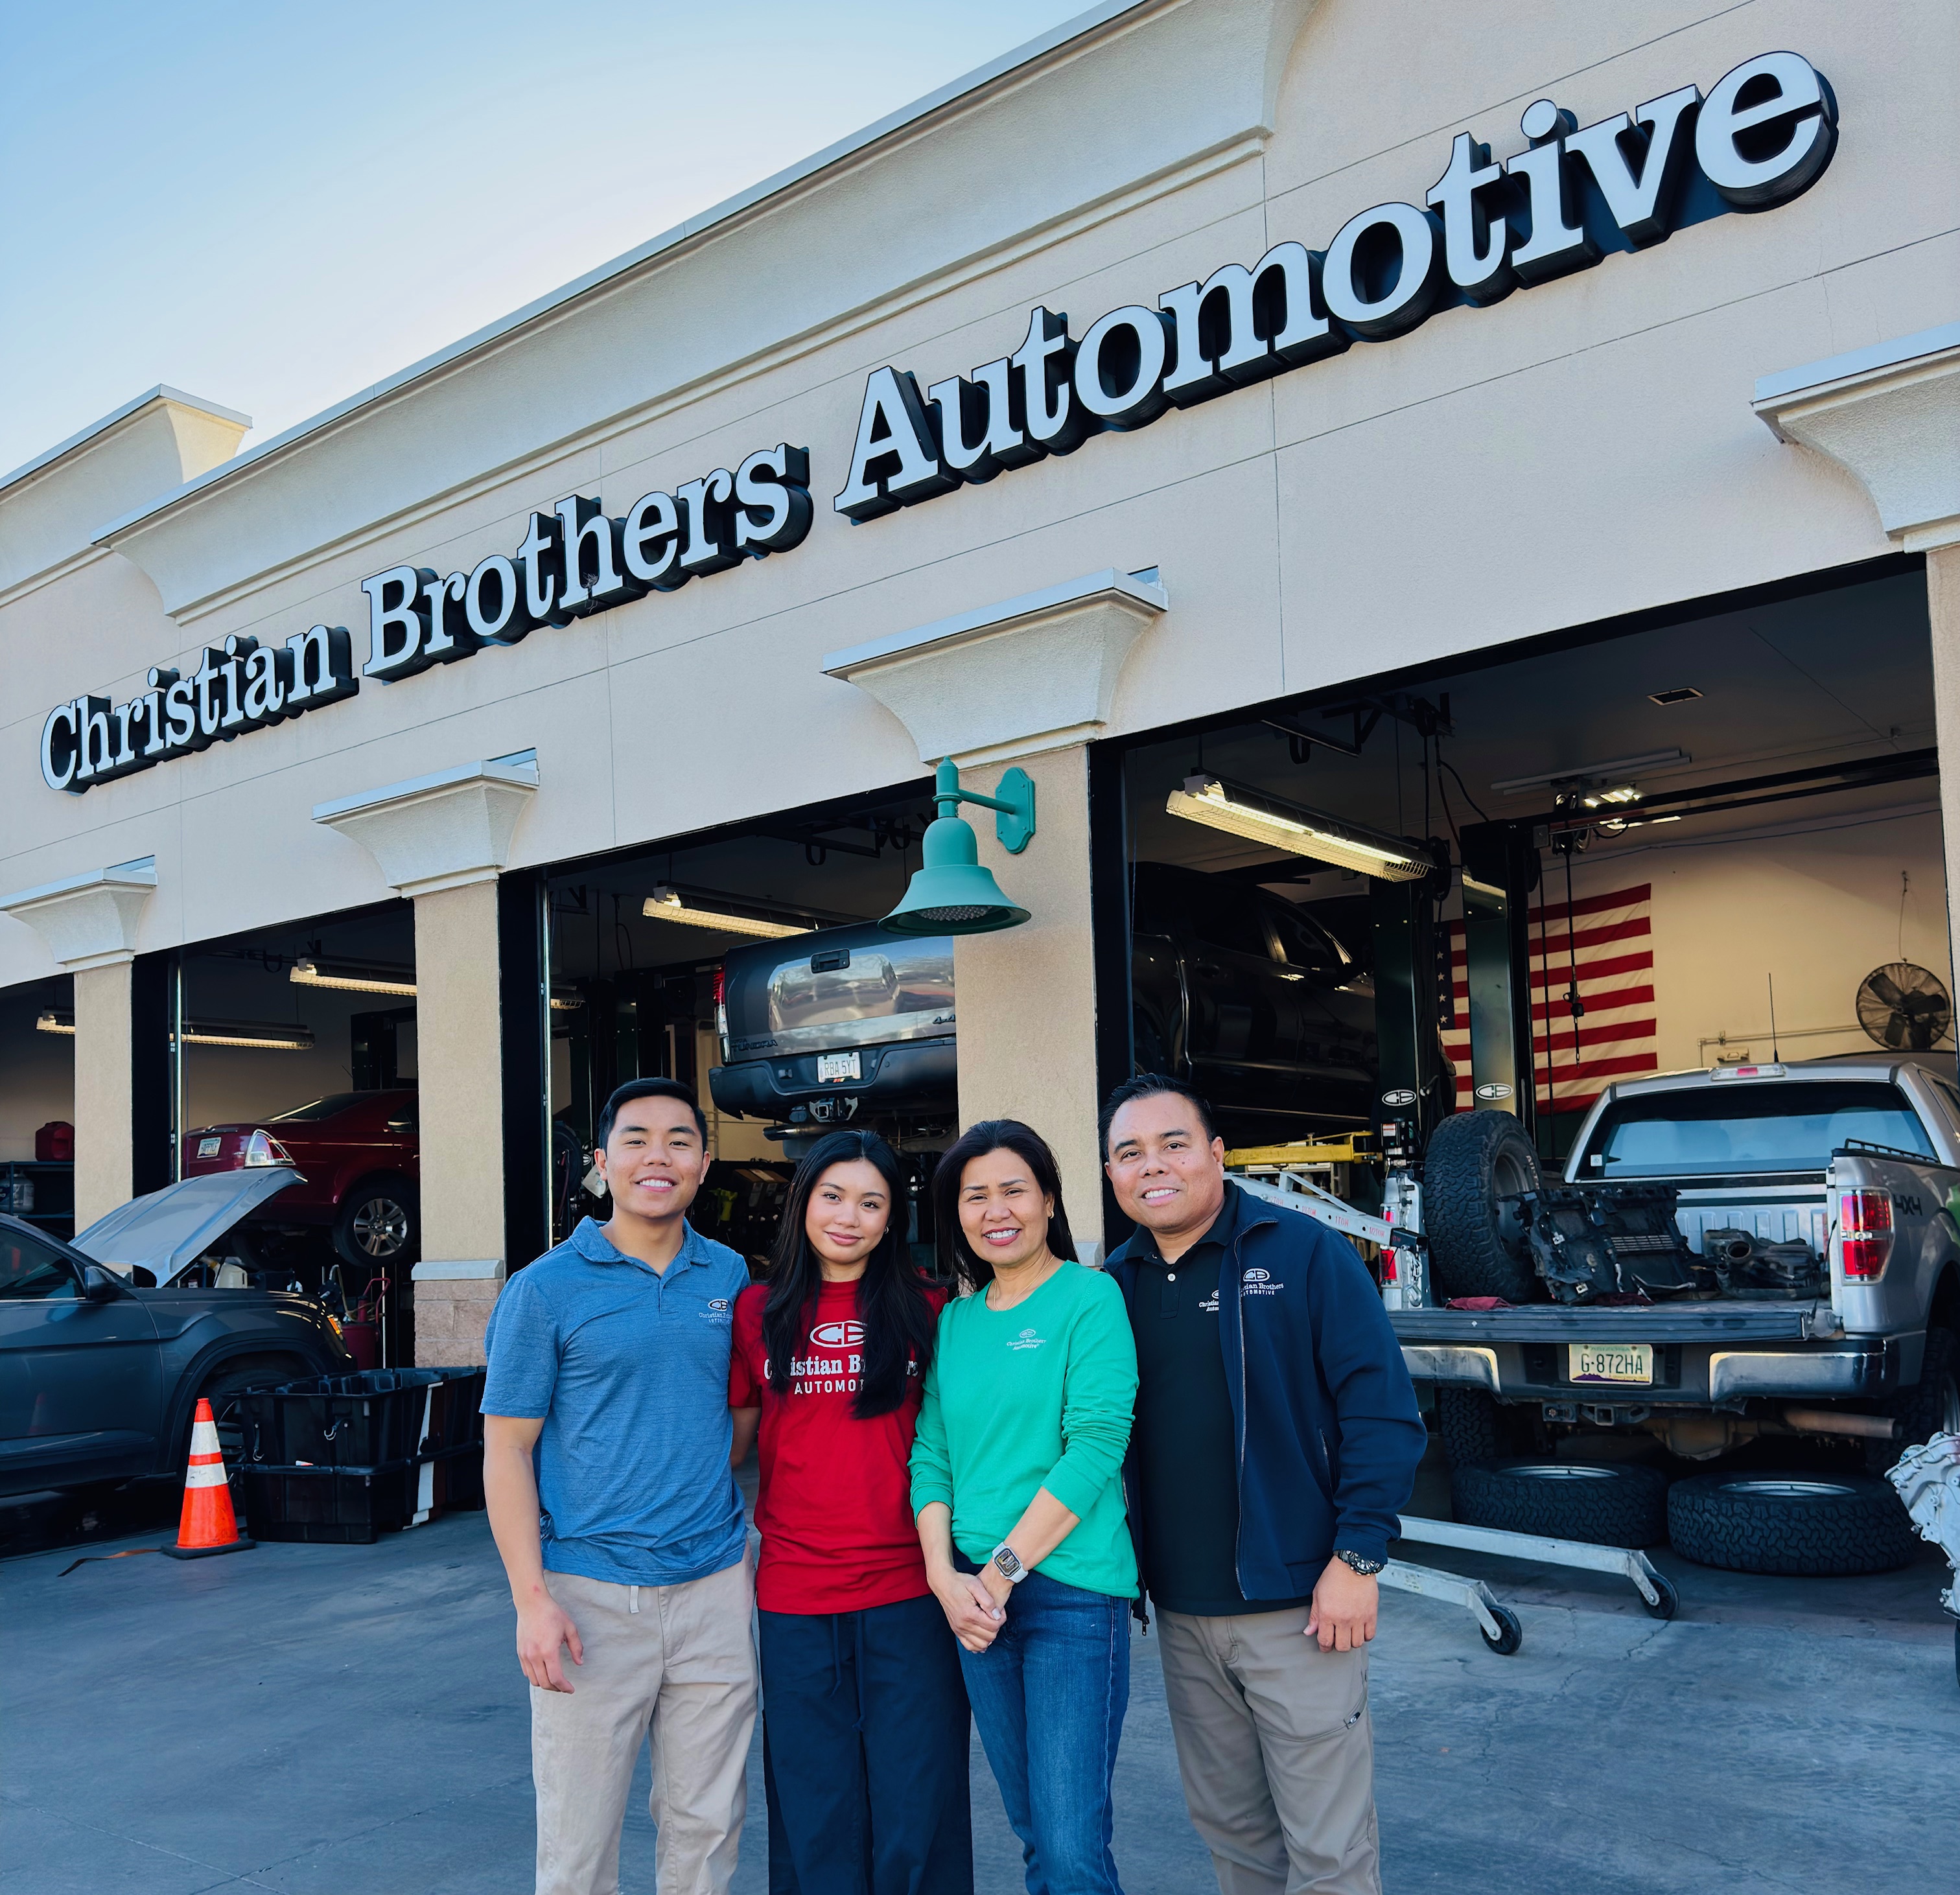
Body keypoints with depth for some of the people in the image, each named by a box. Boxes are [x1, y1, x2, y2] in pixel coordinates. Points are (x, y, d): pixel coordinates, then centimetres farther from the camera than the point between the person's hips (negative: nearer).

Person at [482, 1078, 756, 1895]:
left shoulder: (730, 1276, 6)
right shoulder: (547, 1288, -5)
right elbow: (507, 1451, -4)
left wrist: (743, 1535, 8)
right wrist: (532, 1600, -11)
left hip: (714, 1587, 3)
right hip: (592, 1593, -3)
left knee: (707, 1825, 12)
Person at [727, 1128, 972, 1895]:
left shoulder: (925, 1308, 2)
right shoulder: (759, 1311, 4)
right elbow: (731, 1440, 12)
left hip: (908, 1592, -1)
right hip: (795, 1594, 1)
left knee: (917, 1816, 5)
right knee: (816, 1818, 11)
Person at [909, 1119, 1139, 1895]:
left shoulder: (1090, 1298, -6)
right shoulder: (956, 1320, 11)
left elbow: (1096, 1447, -13)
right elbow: (931, 1455, 9)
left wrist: (1002, 1570, -13)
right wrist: (946, 1577, -6)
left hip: (1072, 1592, -5)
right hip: (975, 1598, 6)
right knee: (1032, 1831, 14)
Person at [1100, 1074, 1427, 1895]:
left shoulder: (1305, 1253, -9)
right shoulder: (1115, 1285, 6)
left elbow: (1382, 1410, -10)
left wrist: (1356, 1557, -15)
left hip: (1297, 1605, -5)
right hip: (1180, 1616, 5)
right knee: (1229, 1829, 17)